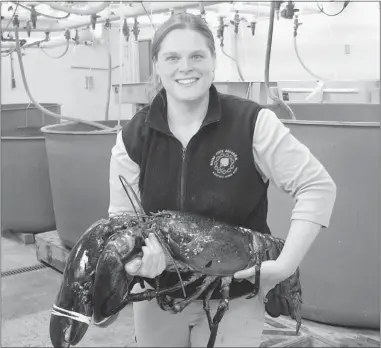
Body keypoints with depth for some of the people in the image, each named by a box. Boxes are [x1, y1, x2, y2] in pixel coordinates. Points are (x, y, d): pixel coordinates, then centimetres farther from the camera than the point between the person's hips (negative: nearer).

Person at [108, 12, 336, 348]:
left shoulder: (252, 123, -17)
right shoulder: (133, 137, -8)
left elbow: (317, 186, -14)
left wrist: (285, 265, -20)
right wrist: (137, 251, -25)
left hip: (234, 300, -3)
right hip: (158, 297, 3)